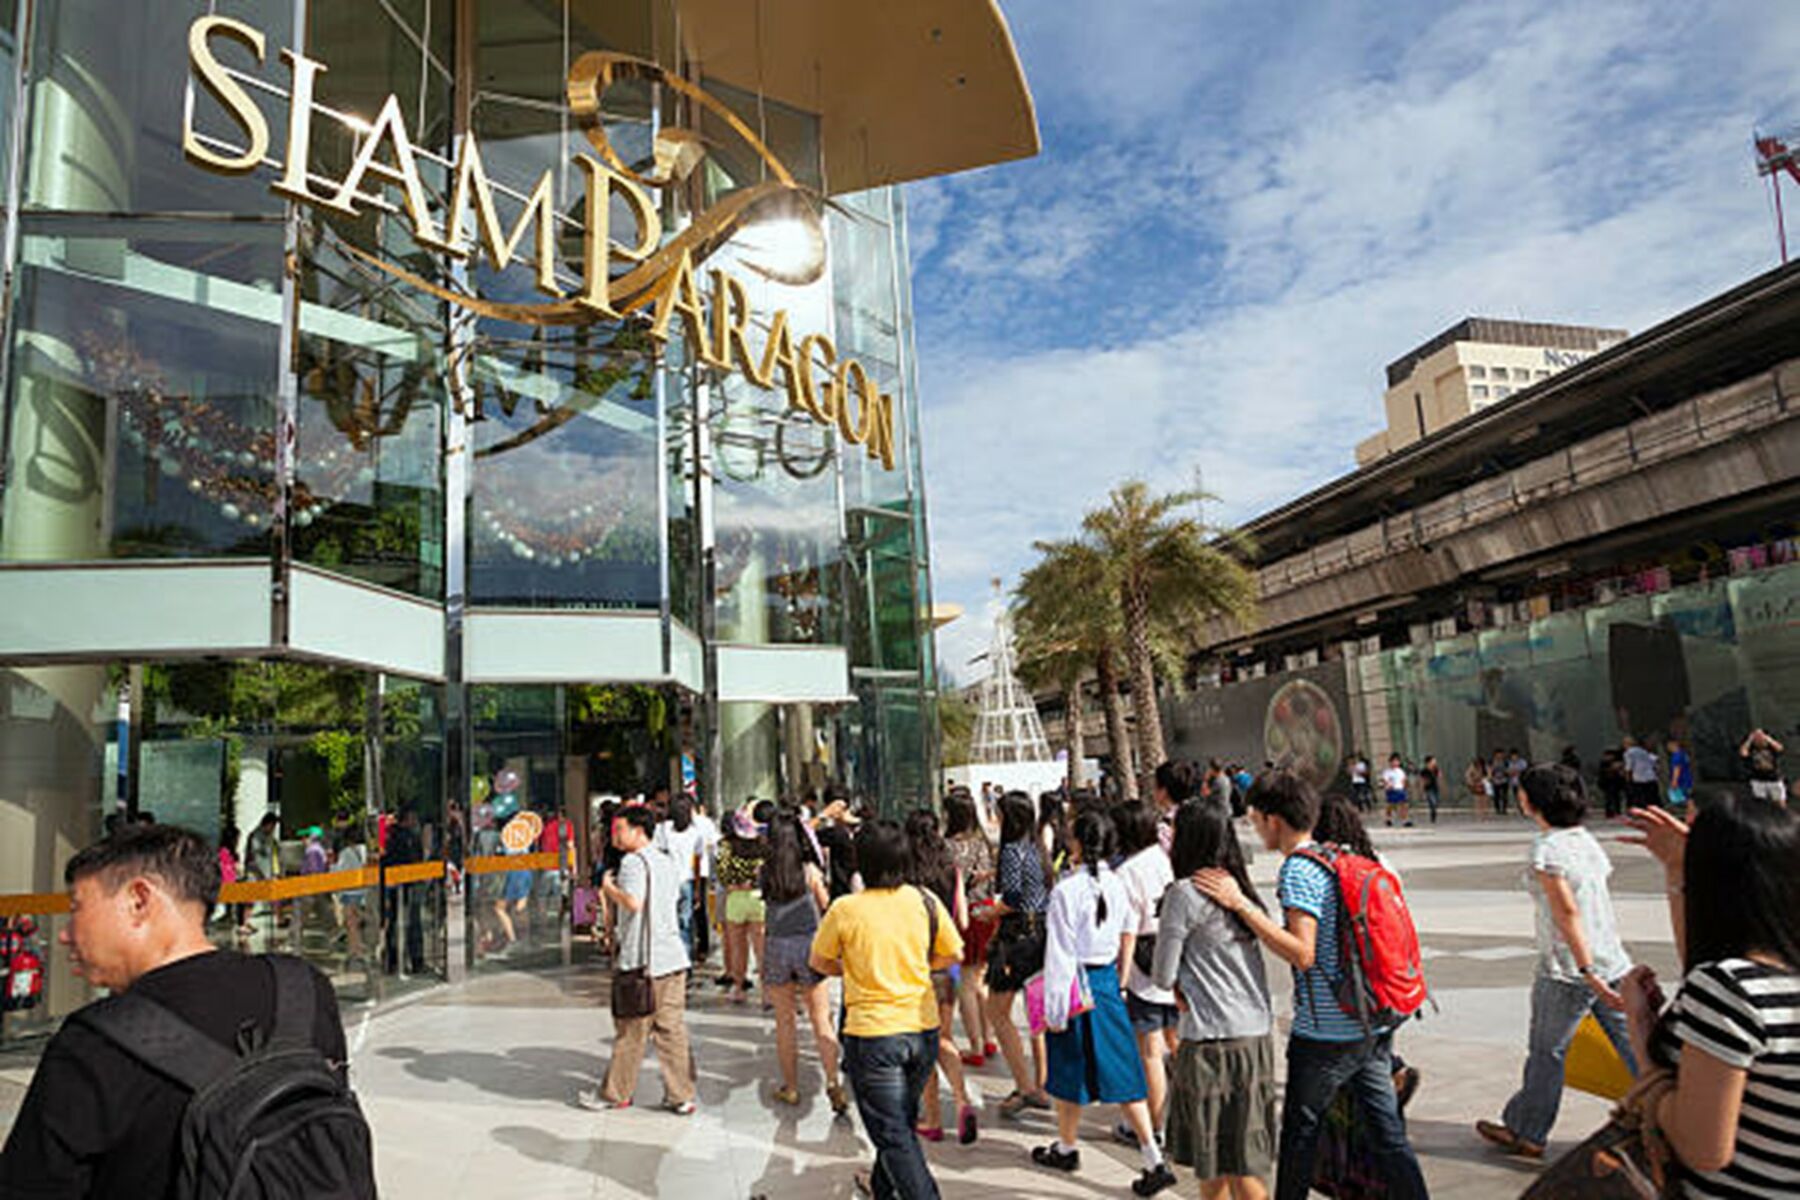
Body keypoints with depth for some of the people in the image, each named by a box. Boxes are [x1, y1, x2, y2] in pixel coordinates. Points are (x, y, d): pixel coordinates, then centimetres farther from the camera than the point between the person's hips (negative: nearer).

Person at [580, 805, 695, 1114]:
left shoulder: (633, 862, -11)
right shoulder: (669, 863, 14)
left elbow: (633, 903, -25)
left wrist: (609, 887, -8)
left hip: (640, 960, -7)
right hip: (673, 956, 7)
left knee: (631, 1031, 6)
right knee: (672, 1029, 9)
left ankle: (615, 1094, 19)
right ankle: (680, 1097, 11)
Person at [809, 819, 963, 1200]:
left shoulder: (845, 910, -14)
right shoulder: (925, 901, -5)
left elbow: (820, 962, 1)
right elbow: (953, 954, 6)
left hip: (872, 1033, -5)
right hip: (923, 1028, 5)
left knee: (893, 1134, 5)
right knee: (903, 1120, 25)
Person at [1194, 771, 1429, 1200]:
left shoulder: (1298, 870, -16)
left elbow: (1302, 953, -24)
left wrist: (1241, 904, -25)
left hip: (1325, 1032, -7)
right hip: (1374, 1025, 7)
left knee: (1301, 1131, 9)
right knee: (1388, 1133, 13)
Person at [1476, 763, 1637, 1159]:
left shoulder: (1546, 847, -16)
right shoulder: (1586, 840, 8)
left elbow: (1567, 912, -22)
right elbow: (1597, 902, 14)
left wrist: (1588, 972, -25)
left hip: (1568, 971, -7)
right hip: (1613, 962, 7)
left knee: (1547, 1052, 7)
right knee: (1635, 1047, 12)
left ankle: (1525, 1133, 21)